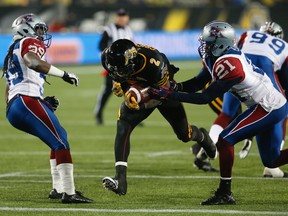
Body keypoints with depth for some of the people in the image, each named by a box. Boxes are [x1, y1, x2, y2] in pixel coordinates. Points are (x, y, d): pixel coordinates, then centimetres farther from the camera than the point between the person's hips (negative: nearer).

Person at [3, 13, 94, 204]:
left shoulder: (13, 53, 32)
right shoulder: (31, 43, 4)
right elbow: (33, 63, -21)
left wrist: (43, 101, 26)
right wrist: (63, 74, -16)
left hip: (12, 109, 10)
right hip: (27, 101, -10)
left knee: (59, 139, 22)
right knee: (61, 143, -12)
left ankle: (58, 189, 17)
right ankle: (69, 193, -21)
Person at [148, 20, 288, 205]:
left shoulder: (228, 64, -25)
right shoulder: (215, 58, 4)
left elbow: (206, 98, -22)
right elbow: (197, 84, 8)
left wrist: (169, 95, -23)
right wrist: (171, 87, -10)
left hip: (267, 107, -10)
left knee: (225, 140, -13)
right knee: (271, 160, 17)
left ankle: (225, 194, -8)